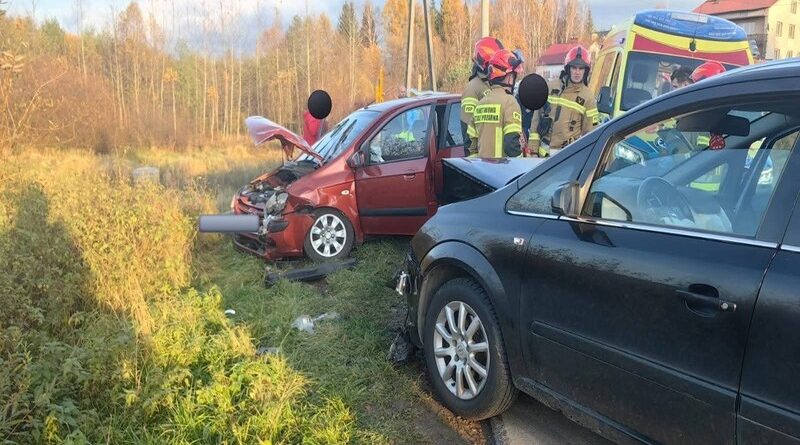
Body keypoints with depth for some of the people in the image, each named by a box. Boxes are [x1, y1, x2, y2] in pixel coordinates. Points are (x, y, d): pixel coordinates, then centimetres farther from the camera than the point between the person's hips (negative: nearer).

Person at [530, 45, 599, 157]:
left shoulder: (588, 97, 1)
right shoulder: (551, 86, 5)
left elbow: (590, 132, 4)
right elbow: (537, 117, 7)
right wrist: (533, 147, 2)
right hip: (544, 152, 2)